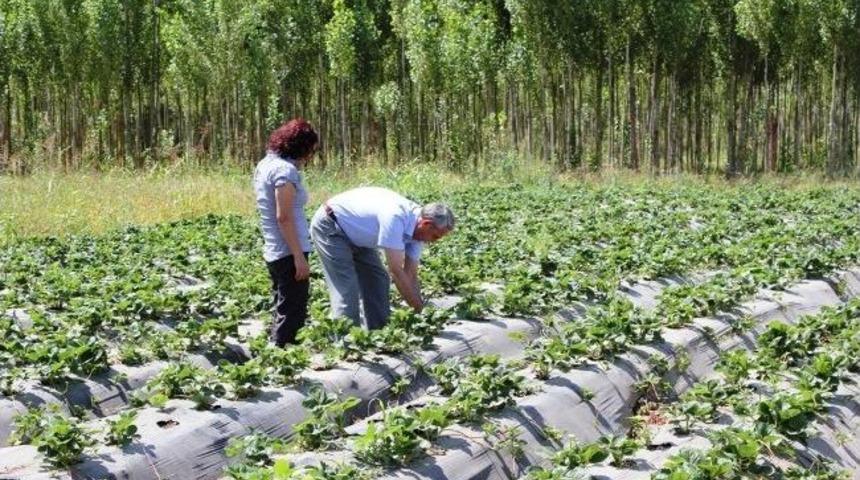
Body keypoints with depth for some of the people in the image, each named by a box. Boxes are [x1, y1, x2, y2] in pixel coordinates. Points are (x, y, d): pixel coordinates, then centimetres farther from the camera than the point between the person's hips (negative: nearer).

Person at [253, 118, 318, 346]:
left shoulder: (265, 164, 12)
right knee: (293, 314, -4)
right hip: (289, 253, -9)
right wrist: (299, 257, -20)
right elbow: (284, 218, -21)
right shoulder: (286, 170, -16)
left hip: (272, 251, 9)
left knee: (282, 312, 18)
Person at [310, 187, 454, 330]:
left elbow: (411, 275, -3)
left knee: (378, 281, 8)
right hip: (328, 226, -9)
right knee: (346, 290, -16)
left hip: (356, 234, 9)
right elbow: (396, 271, -33)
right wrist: (419, 308, -26)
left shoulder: (416, 227, -9)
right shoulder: (395, 218, -36)